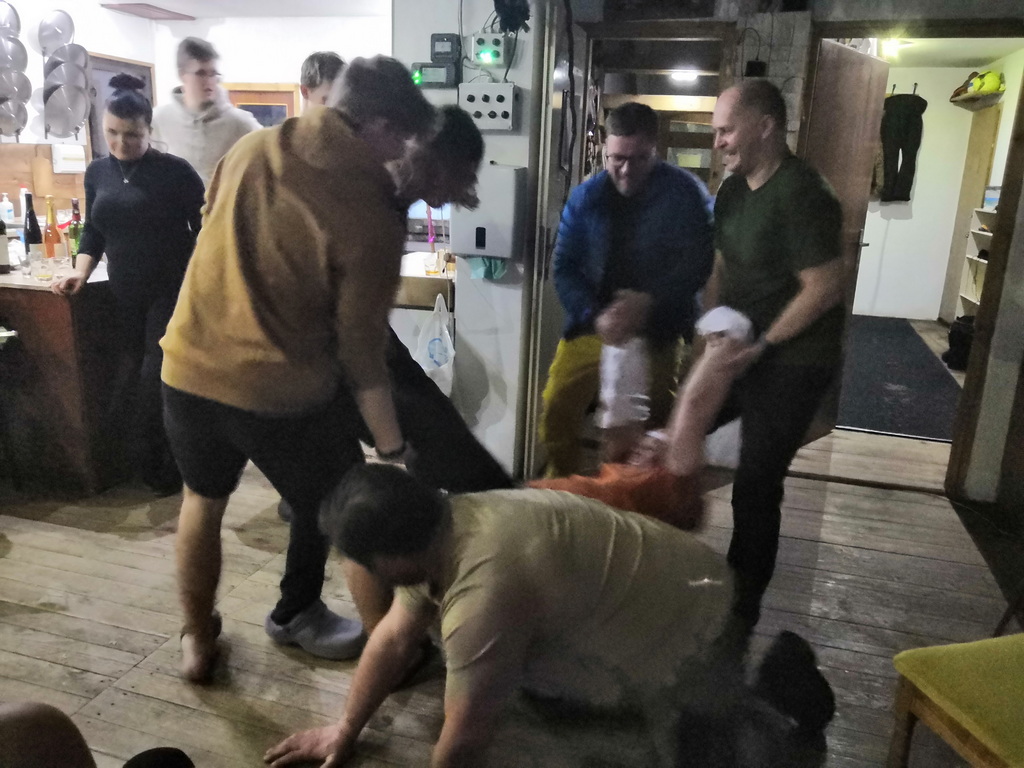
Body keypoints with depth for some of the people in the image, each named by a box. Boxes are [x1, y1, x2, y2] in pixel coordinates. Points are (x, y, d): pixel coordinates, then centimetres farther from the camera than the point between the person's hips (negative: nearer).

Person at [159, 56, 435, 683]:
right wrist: (393, 448, -2)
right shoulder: (370, 213, -14)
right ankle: (297, 615, 43)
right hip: (277, 389, -5)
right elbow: (360, 348, -13)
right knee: (337, 501, 21)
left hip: (189, 365, 6)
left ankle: (198, 640, 41)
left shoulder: (250, 149, 2)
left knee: (204, 497, 27)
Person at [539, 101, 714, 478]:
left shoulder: (686, 193, -7)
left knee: (654, 426, 8)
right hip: (592, 326, 2)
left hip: (657, 333, -2)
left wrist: (649, 300, -27)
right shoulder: (585, 197, 0)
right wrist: (595, 316, -18)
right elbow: (565, 268, -2)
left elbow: (697, 262, -13)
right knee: (556, 413, -1)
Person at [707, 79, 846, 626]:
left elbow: (825, 288, -21)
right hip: (739, 349, 9)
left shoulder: (800, 194, -20)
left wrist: (760, 346, -18)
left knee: (756, 486, -4)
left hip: (791, 363, -9)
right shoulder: (734, 189, 7)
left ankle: (742, 608, 17)